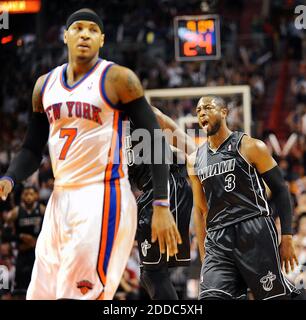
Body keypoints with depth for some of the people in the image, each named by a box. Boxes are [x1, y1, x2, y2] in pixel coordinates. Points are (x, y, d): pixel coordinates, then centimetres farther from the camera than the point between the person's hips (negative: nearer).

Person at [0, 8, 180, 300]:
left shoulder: (118, 79, -6)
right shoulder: (45, 84, 12)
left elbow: (154, 142, -7)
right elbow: (32, 149, 18)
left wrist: (161, 206, -16)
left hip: (103, 198, -7)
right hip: (60, 199, 7)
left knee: (80, 294, -16)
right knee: (41, 295, 5)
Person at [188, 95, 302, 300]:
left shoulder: (251, 147, 1)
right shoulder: (195, 160, 15)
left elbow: (280, 191, 2)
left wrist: (287, 238, -5)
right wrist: (204, 255, 15)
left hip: (256, 235, -4)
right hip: (217, 240, 4)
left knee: (275, 297, -5)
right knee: (210, 297, -13)